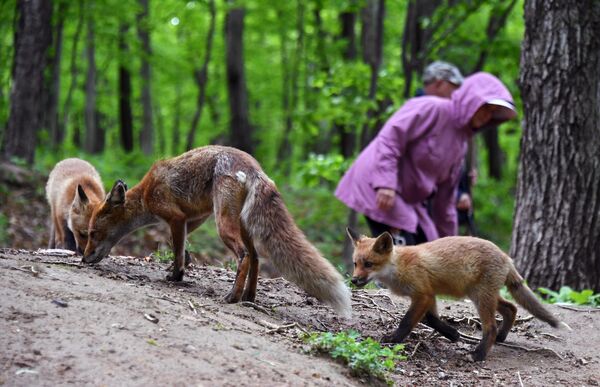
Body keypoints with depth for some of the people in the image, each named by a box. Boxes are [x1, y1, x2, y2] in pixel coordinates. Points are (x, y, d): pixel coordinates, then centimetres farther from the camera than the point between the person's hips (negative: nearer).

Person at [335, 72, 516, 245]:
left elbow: (445, 197, 19)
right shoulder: (432, 108, -11)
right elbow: (390, 136, -22)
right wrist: (386, 183, -30)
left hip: (409, 199, 10)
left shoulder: (460, 142, 14)